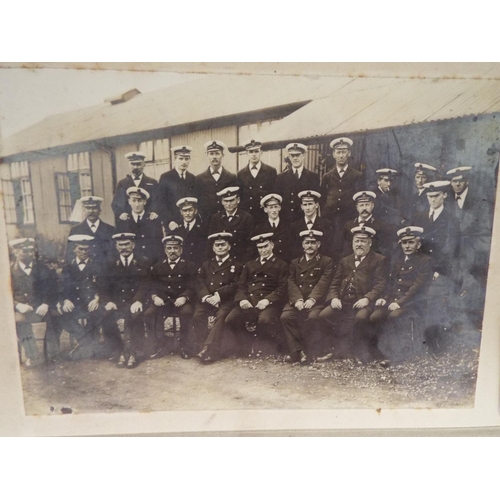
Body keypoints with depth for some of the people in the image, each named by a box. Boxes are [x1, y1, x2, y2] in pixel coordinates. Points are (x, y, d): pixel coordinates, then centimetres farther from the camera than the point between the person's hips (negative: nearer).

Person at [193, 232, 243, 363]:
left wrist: (219, 295, -15)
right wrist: (206, 296, -12)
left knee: (221, 316, -32)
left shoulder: (236, 265, 13)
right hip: (207, 299, 3)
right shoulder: (206, 265, 23)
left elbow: (235, 285, 0)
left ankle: (210, 350, -29)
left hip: (225, 301, -3)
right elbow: (200, 283, 10)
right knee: (197, 316, -25)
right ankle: (202, 347, -14)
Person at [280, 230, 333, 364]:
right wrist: (297, 299, -13)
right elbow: (291, 283, 6)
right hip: (297, 301, 3)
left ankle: (308, 351, -13)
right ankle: (296, 351, -14)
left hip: (316, 301, -3)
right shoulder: (295, 262, 20)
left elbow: (323, 283, -5)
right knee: (285, 316, -24)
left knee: (313, 317, -32)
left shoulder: (326, 261, 10)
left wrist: (312, 299, -21)